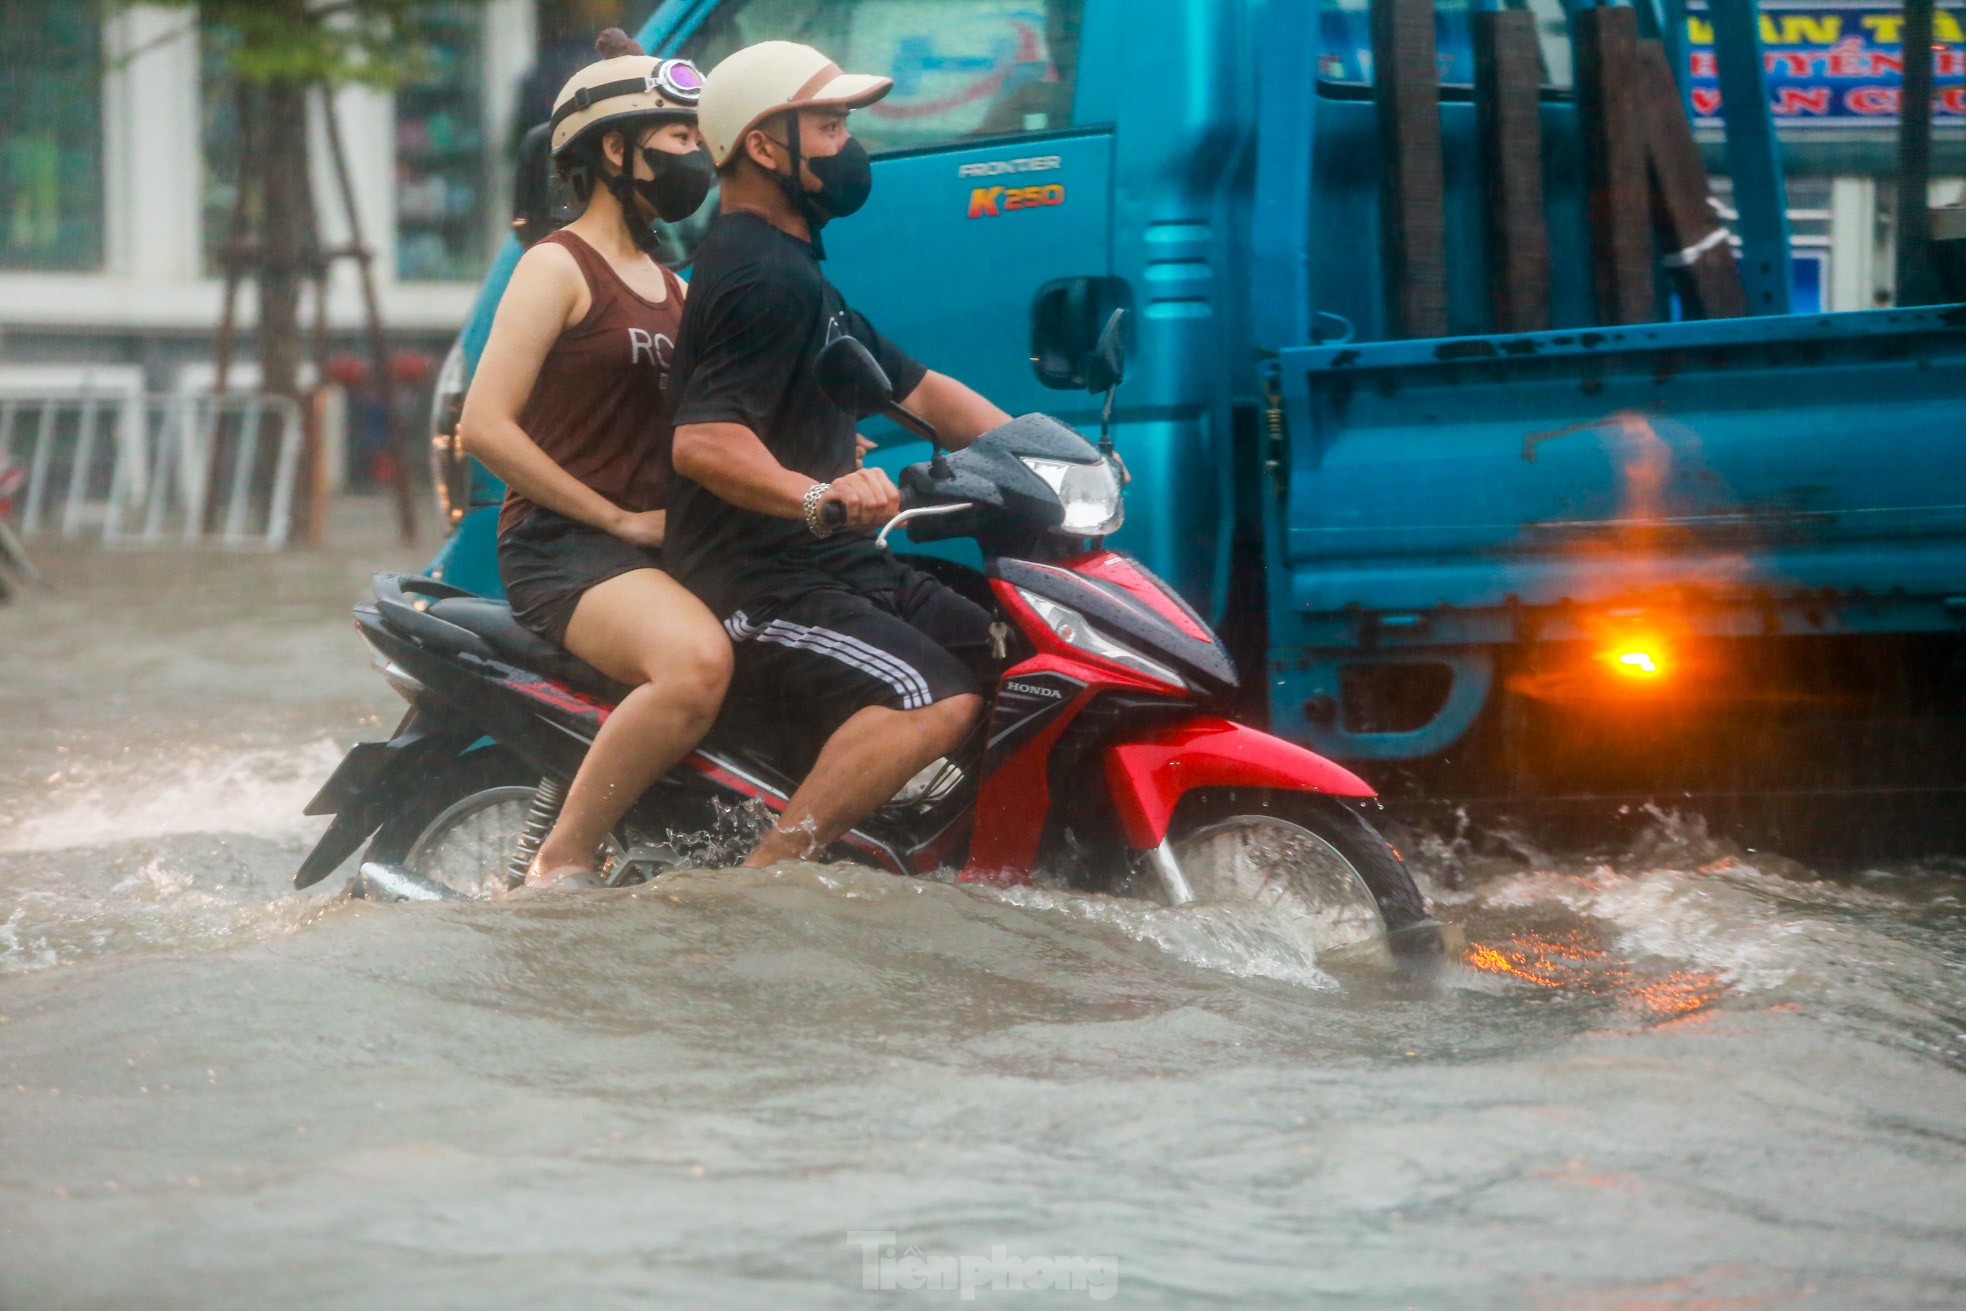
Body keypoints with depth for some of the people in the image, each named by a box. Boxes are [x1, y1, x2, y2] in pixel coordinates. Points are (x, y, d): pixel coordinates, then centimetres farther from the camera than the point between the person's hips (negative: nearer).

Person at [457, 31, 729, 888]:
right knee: (697, 661, -35)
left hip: (658, 543, 9)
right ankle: (561, 864, -26)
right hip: (561, 547, -9)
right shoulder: (559, 268, -3)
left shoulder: (670, 288, 22)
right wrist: (619, 519, -14)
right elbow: (484, 424, -13)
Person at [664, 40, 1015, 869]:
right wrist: (817, 496, -40)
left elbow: (914, 390, 26)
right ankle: (764, 878, -31)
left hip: (840, 567, 11)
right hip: (759, 583, -11)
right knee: (936, 701, -30)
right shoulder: (764, 278, -14)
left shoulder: (794, 270, 21)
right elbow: (702, 440, -26)